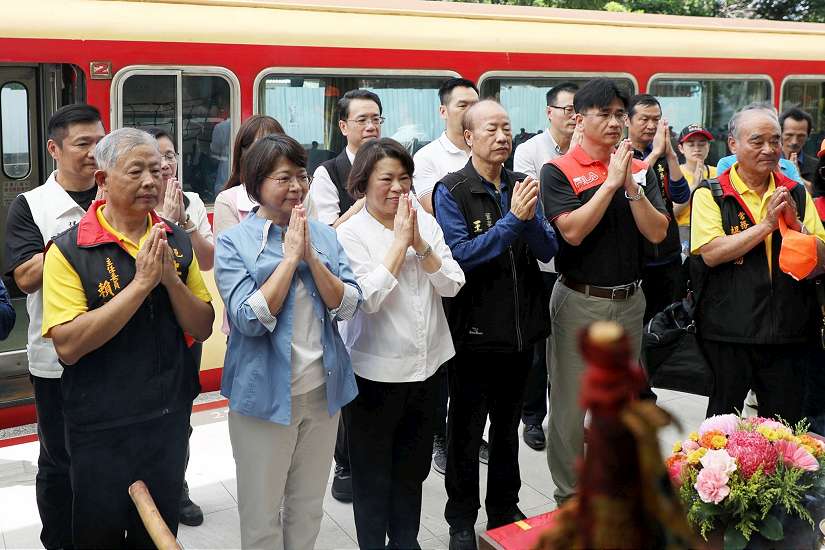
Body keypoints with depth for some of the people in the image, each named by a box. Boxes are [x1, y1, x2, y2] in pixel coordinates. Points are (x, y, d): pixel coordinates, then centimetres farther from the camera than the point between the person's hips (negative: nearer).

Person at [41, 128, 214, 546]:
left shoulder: (176, 241, 1)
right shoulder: (70, 250, -14)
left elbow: (203, 328, 0)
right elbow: (68, 345, -23)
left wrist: (171, 279, -18)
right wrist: (141, 284, -26)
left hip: (170, 419, 4)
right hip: (100, 429, -4)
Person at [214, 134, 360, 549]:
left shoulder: (324, 235, 4)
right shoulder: (234, 242, -9)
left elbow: (347, 306, -3)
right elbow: (250, 319, -19)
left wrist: (311, 256, -15)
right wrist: (290, 256, -18)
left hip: (323, 390, 4)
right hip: (266, 393, -4)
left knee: (309, 508, 18)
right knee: (261, 515, 9)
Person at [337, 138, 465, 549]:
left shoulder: (426, 222, 2)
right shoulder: (350, 234, -11)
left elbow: (452, 284, -4)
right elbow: (369, 297, -22)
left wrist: (419, 243, -16)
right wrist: (399, 241, -19)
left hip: (428, 364, 5)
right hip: (375, 371, -5)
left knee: (413, 467, 20)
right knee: (373, 472, 12)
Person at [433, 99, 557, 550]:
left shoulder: (522, 186, 5)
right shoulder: (451, 191, -10)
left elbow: (548, 250, 0)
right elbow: (459, 255, -19)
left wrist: (531, 218, -19)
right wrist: (512, 220, -23)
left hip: (521, 327, 5)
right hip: (475, 330, -5)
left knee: (508, 427, 19)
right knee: (466, 430, 9)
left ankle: (504, 511, 35)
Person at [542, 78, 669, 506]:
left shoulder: (640, 169, 6)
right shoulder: (559, 171, -7)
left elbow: (658, 233, -3)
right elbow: (573, 231, -19)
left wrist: (631, 186, -15)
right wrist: (611, 181, -19)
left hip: (629, 300, 5)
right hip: (579, 301, -4)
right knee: (571, 406, 3)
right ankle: (569, 498, 18)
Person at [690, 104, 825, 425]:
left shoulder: (796, 193, 9)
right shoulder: (711, 194, -4)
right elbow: (711, 253, -16)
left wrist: (794, 223, -11)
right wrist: (766, 224, -16)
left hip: (789, 332, 4)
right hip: (729, 330, -3)